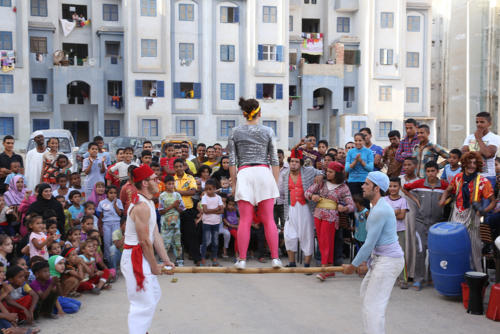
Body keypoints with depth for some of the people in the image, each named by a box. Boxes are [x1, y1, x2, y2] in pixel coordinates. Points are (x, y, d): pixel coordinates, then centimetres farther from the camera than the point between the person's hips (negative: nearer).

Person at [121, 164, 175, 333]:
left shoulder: (148, 203, 13)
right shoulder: (141, 206, -21)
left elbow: (156, 235, 11)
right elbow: (144, 241, -21)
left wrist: (165, 260, 7)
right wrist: (154, 266, -11)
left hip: (142, 256, 11)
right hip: (134, 257, -11)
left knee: (154, 294, 23)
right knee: (143, 303, -8)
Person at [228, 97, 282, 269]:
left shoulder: (235, 132, 5)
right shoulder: (268, 131, 5)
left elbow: (232, 161, 4)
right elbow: (274, 160, 5)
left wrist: (233, 183, 11)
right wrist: (276, 183, 12)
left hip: (244, 175, 0)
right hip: (264, 173, 0)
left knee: (245, 220, 2)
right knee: (268, 219, 4)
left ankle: (242, 259, 3)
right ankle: (275, 258, 5)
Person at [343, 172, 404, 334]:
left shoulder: (380, 211, -22)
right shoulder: (378, 206, 12)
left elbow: (369, 243, -20)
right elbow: (371, 241, 17)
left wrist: (353, 266, -11)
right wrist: (363, 261, 15)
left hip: (388, 261, -11)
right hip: (380, 258, 11)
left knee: (372, 306, -9)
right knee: (365, 290, 24)